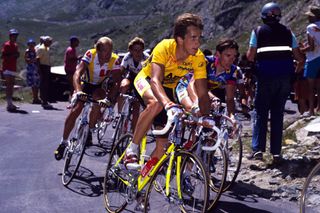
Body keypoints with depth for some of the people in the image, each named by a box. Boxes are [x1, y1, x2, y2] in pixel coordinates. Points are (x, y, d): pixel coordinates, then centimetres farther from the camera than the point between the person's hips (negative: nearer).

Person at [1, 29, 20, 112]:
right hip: (7, 68, -9)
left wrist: (17, 55, 7)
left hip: (13, 68, 9)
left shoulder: (15, 45, 16)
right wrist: (12, 55, -22)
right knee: (9, 85, -13)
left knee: (11, 85, 10)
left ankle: (10, 103, 15)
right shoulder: (6, 45, -9)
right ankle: (9, 104, -16)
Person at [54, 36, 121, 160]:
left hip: (101, 87, 0)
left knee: (97, 101, -31)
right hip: (86, 84, 0)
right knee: (75, 111, -13)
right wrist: (78, 91, -55)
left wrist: (109, 99, -49)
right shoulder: (90, 55, -28)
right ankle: (63, 142, 4)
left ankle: (89, 132, -10)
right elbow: (77, 73, -37)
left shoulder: (114, 60, -26)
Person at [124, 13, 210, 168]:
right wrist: (169, 104, -65)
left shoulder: (198, 58, -24)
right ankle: (132, 150, -24)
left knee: (163, 144, -5)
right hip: (146, 80, -4)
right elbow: (155, 80, -47)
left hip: (169, 88, 4)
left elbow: (202, 94, -23)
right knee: (156, 103, -40)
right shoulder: (164, 48, -34)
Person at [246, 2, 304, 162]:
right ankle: (276, 152, 8)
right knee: (278, 113, 10)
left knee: (260, 112, 5)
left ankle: (258, 149, -5)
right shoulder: (288, 32, 13)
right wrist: (301, 61, 34)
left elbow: (250, 56, 0)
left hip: (266, 75, -2)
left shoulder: (258, 31, 5)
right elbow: (298, 57, 12)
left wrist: (249, 55, 22)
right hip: (286, 75, 2)